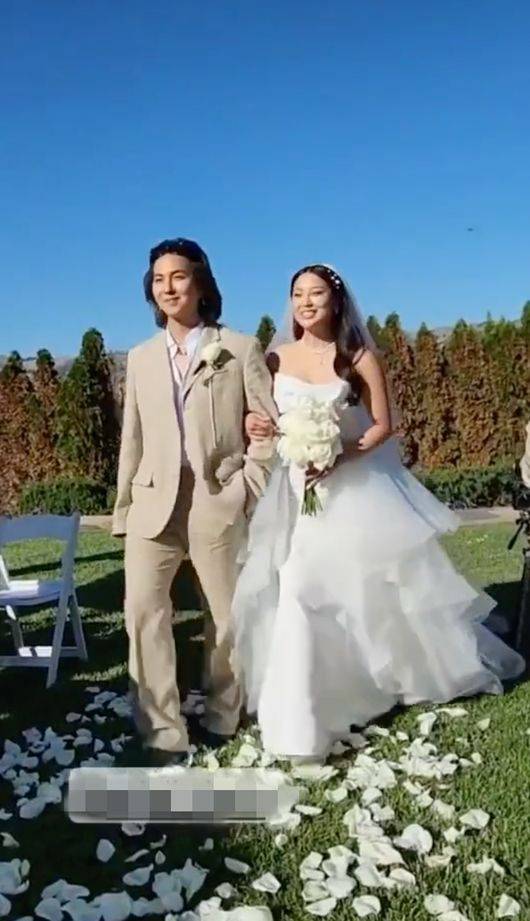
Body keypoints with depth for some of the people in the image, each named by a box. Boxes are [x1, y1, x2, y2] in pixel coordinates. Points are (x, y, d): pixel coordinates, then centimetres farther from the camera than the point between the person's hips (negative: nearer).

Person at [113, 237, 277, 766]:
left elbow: (270, 425, 1)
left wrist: (249, 487, -7)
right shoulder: (141, 358, 14)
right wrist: (123, 506, 9)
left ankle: (220, 722, 27)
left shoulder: (240, 350, 4)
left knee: (230, 614, 7)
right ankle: (163, 735, 2)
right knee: (142, 608, -8)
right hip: (155, 501, 3)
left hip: (219, 499, -2)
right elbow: (133, 439, 13)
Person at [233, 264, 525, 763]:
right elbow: (267, 421, 10)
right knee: (297, 591, -3)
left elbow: (383, 426, -6)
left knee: (377, 584, 10)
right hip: (296, 488, 2)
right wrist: (255, 427, -13)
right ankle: (299, 714, 12)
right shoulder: (277, 359, 2)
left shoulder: (359, 357, -5)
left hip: (353, 485, -2)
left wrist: (338, 457, -20)